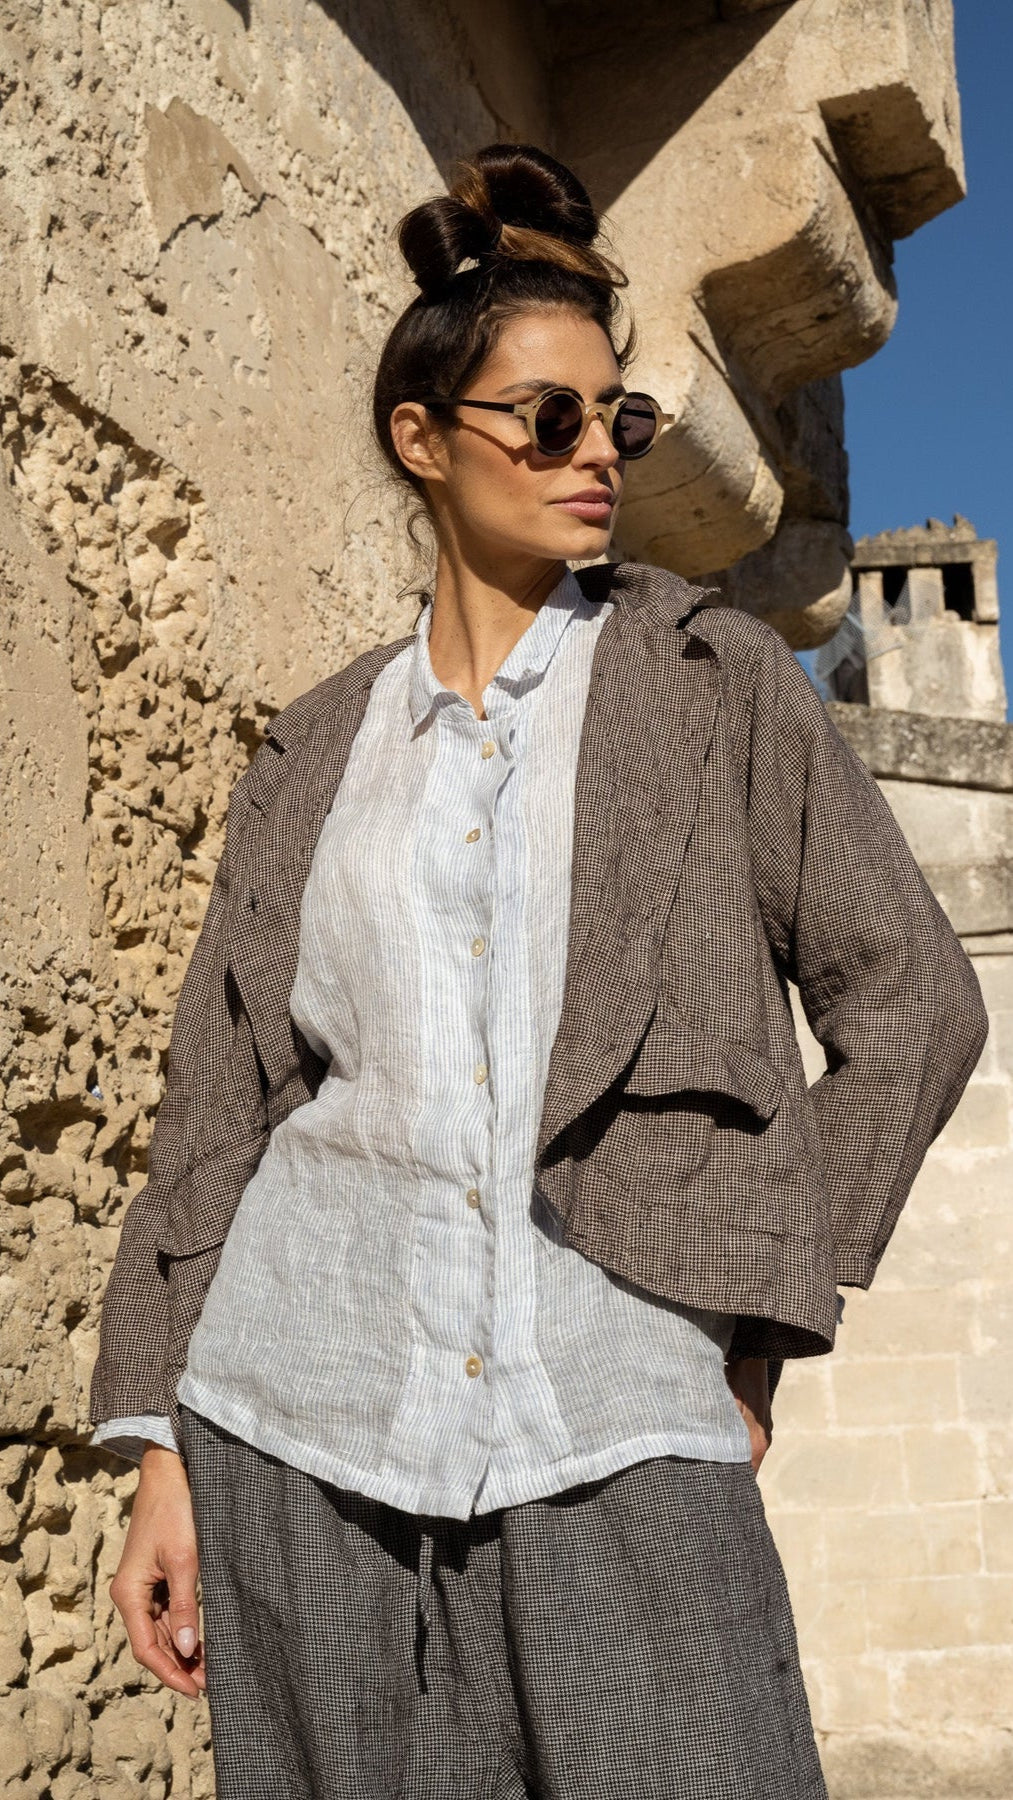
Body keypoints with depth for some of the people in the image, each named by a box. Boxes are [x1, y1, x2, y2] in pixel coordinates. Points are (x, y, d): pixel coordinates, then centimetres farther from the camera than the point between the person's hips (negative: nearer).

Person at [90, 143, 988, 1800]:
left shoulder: (715, 678, 5)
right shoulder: (317, 752, 10)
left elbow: (911, 1004, 3)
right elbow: (218, 1106, 9)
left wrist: (761, 1322, -2)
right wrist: (162, 1450, 5)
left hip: (616, 1429, -1)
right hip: (311, 1416, 2)